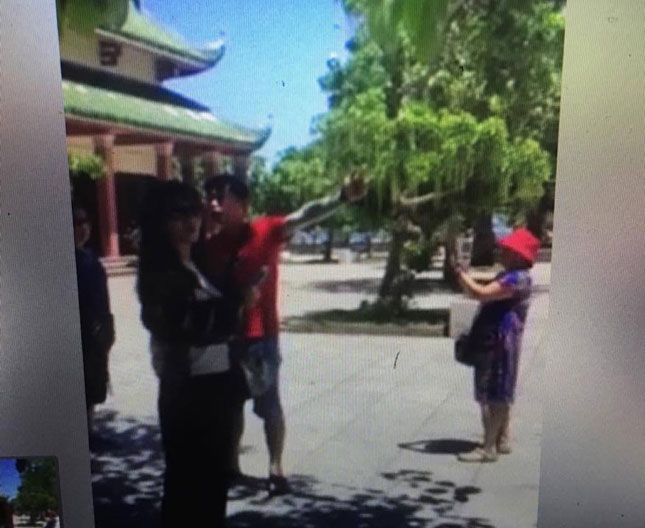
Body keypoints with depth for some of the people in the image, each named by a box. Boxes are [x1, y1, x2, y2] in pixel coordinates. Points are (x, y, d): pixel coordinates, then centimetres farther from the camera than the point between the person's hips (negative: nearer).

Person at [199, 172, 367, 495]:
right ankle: (231, 464, 34)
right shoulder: (209, 244, 2)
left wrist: (341, 198, -37)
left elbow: (305, 216, -22)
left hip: (261, 336, -5)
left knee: (268, 404, 6)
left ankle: (275, 468, 20)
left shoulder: (265, 230, -9)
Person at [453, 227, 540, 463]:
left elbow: (481, 294, -27)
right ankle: (502, 440, 28)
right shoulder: (508, 276, 17)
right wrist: (464, 276, 6)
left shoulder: (518, 278, -18)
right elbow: (484, 294, 19)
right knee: (499, 394, 17)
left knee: (492, 395, -7)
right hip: (494, 341, 11)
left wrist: (461, 274, -13)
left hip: (500, 343, -11)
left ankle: (488, 448, -2)